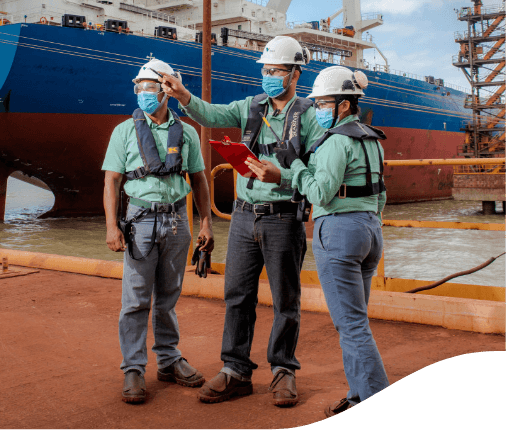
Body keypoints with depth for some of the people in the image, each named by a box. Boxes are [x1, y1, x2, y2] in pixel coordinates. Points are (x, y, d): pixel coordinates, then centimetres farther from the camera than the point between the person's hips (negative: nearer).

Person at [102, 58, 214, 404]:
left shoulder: (186, 133, 8)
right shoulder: (125, 131, 2)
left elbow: (199, 180, 12)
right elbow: (112, 181, -1)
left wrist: (207, 222, 5)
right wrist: (112, 226, -11)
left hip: (176, 221, 2)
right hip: (140, 220, -2)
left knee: (169, 297, 11)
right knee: (136, 299, -1)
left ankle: (170, 361, 23)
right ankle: (134, 369, 8)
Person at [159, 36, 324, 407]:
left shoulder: (309, 117, -3)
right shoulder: (250, 107, 10)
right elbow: (213, 116, -5)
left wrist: (279, 176, -24)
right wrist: (184, 97, -23)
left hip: (284, 219, -4)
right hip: (245, 214, 4)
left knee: (286, 300, 6)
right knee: (238, 295, 8)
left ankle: (283, 371, 22)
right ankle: (236, 371, 19)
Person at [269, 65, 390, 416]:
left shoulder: (338, 140, -13)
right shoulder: (371, 139, 14)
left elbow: (321, 193, -19)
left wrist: (294, 164, -7)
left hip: (338, 230, -9)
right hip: (370, 229, 9)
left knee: (351, 323, -5)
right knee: (354, 319, 15)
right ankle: (361, 396, 20)